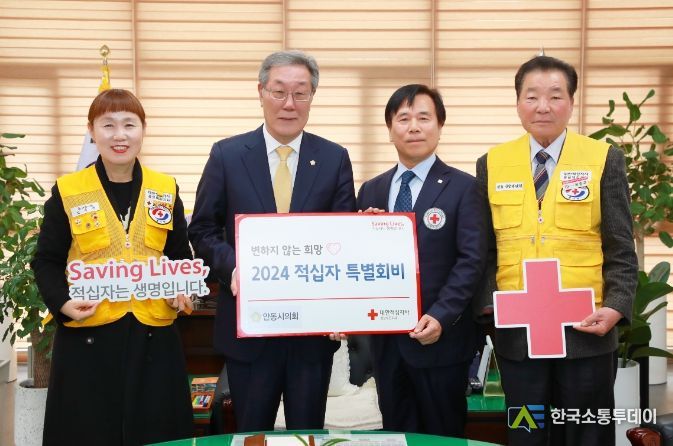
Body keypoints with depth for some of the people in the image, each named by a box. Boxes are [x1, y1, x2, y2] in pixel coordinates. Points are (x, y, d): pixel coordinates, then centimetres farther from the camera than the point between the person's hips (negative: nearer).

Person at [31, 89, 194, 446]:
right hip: (86, 336, -2)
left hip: (152, 335, 2)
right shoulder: (67, 191, 0)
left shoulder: (166, 189, 6)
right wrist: (62, 302, -15)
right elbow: (46, 262, 3)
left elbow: (180, 256, 14)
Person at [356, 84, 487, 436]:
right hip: (386, 338, 4)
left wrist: (441, 317, -20)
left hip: (440, 338, -4)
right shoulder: (371, 191, 11)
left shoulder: (462, 187, -3)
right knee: (395, 436, 14)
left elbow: (472, 259, -11)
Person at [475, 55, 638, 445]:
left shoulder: (604, 160, 0)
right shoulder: (492, 164, 6)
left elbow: (621, 248, -1)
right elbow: (485, 249, 8)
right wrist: (487, 304, -5)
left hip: (586, 330, -1)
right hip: (516, 331, 2)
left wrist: (616, 307, -13)